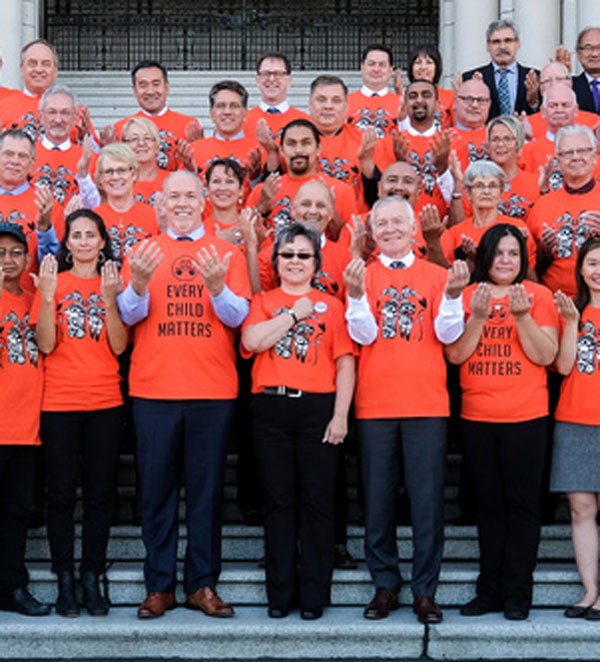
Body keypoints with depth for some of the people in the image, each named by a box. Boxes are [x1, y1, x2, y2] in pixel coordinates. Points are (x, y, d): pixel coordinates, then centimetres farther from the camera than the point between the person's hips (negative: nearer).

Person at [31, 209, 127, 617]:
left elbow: (119, 347, -3)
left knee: (100, 493, 3)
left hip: (105, 402, 1)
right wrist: (48, 294, -16)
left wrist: (110, 298, -13)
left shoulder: (114, 283, 8)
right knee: (62, 493, 1)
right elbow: (46, 345, -6)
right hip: (59, 402, -1)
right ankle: (65, 580, 9)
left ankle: (92, 579, 12)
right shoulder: (53, 282, 4)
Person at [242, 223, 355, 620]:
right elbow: (252, 340, -8)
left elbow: (345, 364, 3)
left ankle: (315, 595, 7)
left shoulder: (331, 306, 9)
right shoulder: (263, 302, 12)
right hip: (272, 408, 1)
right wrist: (295, 313, -4)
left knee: (317, 501, -1)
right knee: (279, 501, 4)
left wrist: (340, 414, -6)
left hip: (318, 408, -1)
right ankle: (280, 594, 11)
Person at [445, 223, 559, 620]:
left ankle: (517, 594, 6)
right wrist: (478, 317, -14)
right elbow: (455, 354, -2)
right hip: (477, 418, 3)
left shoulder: (538, 295, 0)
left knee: (522, 505, 0)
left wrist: (522, 317, -18)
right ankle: (490, 591, 17)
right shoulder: (467, 296, 6)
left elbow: (546, 356, -7)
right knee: (488, 505, 9)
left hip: (526, 418, -3)